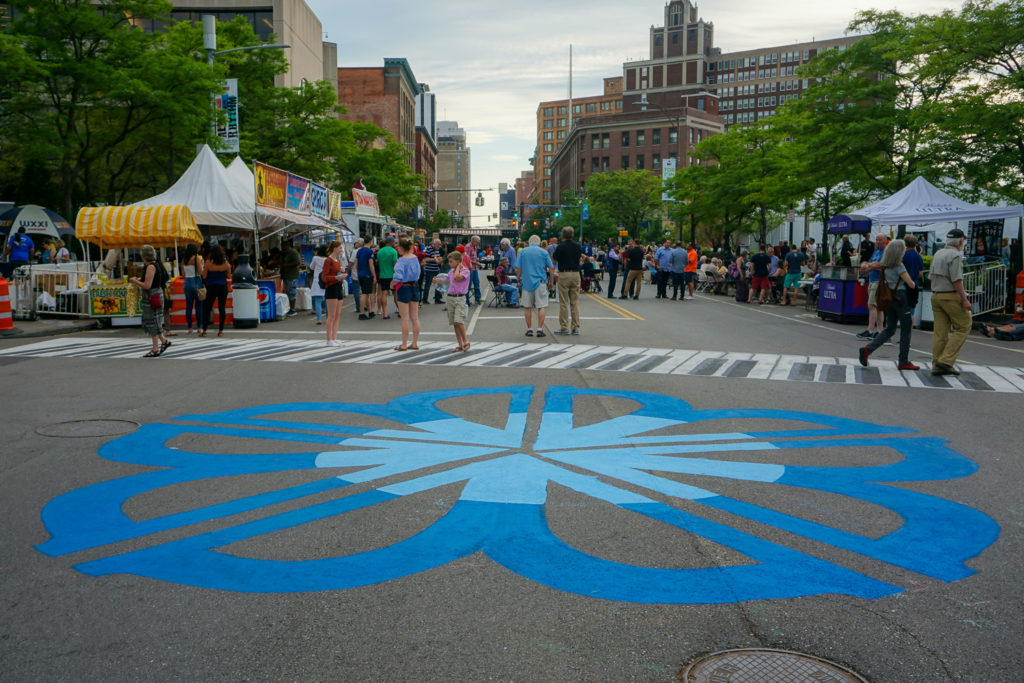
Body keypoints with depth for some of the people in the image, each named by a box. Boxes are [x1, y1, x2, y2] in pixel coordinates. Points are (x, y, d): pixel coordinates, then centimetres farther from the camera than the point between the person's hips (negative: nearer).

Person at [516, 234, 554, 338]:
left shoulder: (522, 252, 5)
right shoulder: (544, 252, 3)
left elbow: (517, 269, 1)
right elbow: (551, 268, 0)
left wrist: (519, 279, 17)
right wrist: (551, 282, 10)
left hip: (526, 282, 2)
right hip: (540, 282, -1)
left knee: (527, 307, 10)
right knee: (542, 306, 2)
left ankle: (529, 329, 9)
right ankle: (540, 329, -5)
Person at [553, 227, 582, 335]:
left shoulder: (560, 247, -8)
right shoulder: (577, 245, 5)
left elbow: (554, 262, 2)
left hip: (564, 274, -4)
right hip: (576, 274, 4)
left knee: (563, 302, 0)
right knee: (575, 301, 7)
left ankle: (564, 327, 1)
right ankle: (575, 327, 6)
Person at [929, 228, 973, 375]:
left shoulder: (938, 254, 13)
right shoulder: (955, 255, -12)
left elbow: (932, 275, 17)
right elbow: (956, 280, -18)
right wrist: (964, 299, -16)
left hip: (935, 295, 8)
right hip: (951, 296, -8)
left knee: (940, 332, 8)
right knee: (964, 326, 2)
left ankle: (937, 366, 8)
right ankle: (946, 360, -6)